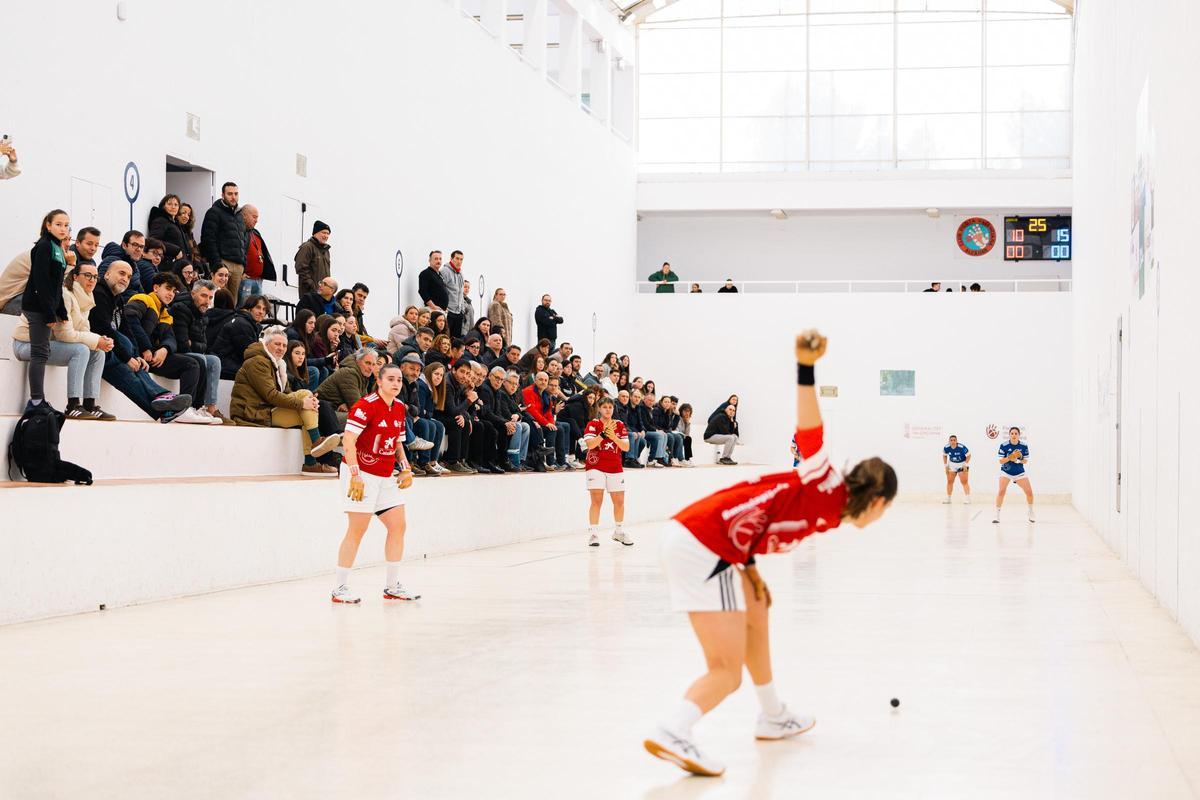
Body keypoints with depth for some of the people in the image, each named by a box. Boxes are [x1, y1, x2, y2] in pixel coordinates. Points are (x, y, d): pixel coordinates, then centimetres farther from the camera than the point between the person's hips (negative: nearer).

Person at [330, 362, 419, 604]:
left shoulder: (400, 409, 9)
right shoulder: (366, 405, -16)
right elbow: (348, 441, -21)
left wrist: (405, 468, 9)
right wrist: (355, 475, -26)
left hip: (385, 477, 8)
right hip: (362, 475, -8)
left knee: (398, 526, 6)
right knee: (357, 530, -8)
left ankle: (392, 586, 16)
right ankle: (339, 589, 0)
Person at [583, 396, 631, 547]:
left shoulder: (620, 425, 7)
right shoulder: (593, 424, -3)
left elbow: (626, 447, -1)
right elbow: (590, 444, -18)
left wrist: (613, 436, -16)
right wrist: (603, 433, -27)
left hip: (615, 468, 4)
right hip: (595, 466, -4)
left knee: (619, 501, 8)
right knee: (597, 500, -12)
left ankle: (619, 532, 26)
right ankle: (593, 533, -10)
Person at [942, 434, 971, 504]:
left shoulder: (962, 447, -28)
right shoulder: (946, 448, -15)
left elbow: (968, 455, -15)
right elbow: (944, 455, 4)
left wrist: (965, 465, -19)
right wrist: (946, 466, 1)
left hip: (962, 465, -4)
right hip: (952, 465, 4)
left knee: (964, 482, -10)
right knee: (949, 481, 6)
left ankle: (968, 498, -10)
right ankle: (948, 498, 18)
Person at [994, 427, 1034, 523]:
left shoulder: (1024, 446, -8)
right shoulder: (1004, 446, -13)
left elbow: (1025, 461, -1)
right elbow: (1001, 461, -9)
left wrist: (1019, 461, -22)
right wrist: (1009, 458, -28)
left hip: (1020, 473, 2)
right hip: (1006, 472, -2)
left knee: (1029, 492, -3)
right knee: (1001, 492, -20)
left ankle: (1031, 512, 24)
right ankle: (997, 514, -9)